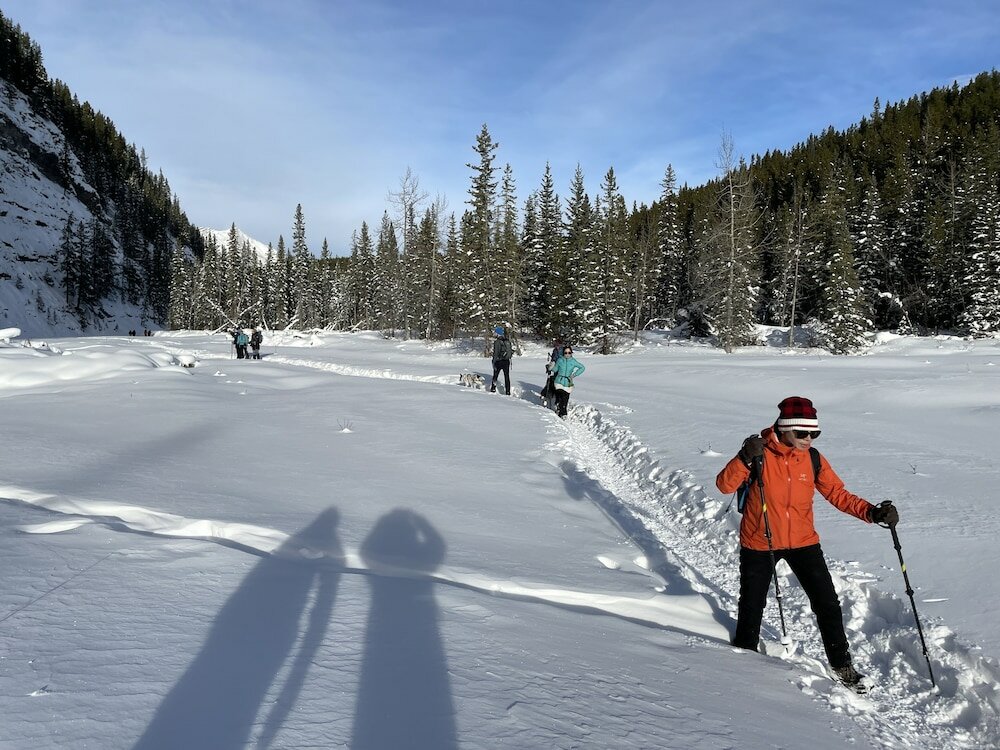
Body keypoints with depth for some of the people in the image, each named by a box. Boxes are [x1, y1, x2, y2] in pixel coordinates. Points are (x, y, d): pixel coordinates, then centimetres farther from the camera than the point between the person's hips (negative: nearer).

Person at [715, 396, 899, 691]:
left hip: (803, 542, 3)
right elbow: (724, 485, -24)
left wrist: (872, 512, -17)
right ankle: (745, 653, 38)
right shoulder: (760, 453, -18)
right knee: (752, 604, 13)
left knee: (828, 604, 4)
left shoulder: (813, 459, -6)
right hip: (759, 544, -3)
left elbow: (838, 494, -2)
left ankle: (841, 664, 24)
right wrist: (745, 459, -39)